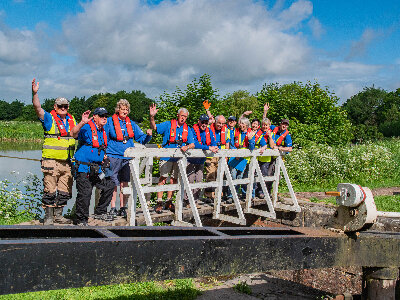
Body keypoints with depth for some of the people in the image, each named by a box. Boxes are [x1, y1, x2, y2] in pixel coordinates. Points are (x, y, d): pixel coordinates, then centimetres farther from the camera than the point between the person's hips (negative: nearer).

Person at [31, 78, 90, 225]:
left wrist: (82, 123, -23)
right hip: (51, 161, -5)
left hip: (66, 162, 5)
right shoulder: (49, 118, 2)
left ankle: (58, 215, 21)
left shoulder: (71, 119, 14)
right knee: (50, 190, -5)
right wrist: (35, 93, -29)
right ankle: (48, 216, 4)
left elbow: (73, 132, -5)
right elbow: (37, 107, -14)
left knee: (64, 191, 9)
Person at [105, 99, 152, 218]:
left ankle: (123, 208, 13)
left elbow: (141, 138, 16)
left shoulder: (131, 124, 14)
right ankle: (112, 208, 5)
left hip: (128, 157, 4)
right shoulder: (110, 122, 3)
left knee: (124, 183, 5)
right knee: (113, 183, -3)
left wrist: (148, 135, -5)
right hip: (114, 156, -4)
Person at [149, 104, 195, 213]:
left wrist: (186, 147, -15)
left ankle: (169, 202, 19)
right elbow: (154, 127, -5)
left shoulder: (187, 129, 11)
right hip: (166, 156, -4)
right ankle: (159, 202, -9)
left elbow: (192, 144, 7)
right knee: (163, 178, -10)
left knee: (174, 179, 8)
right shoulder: (168, 124, 2)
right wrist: (152, 117, -23)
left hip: (179, 158, 4)